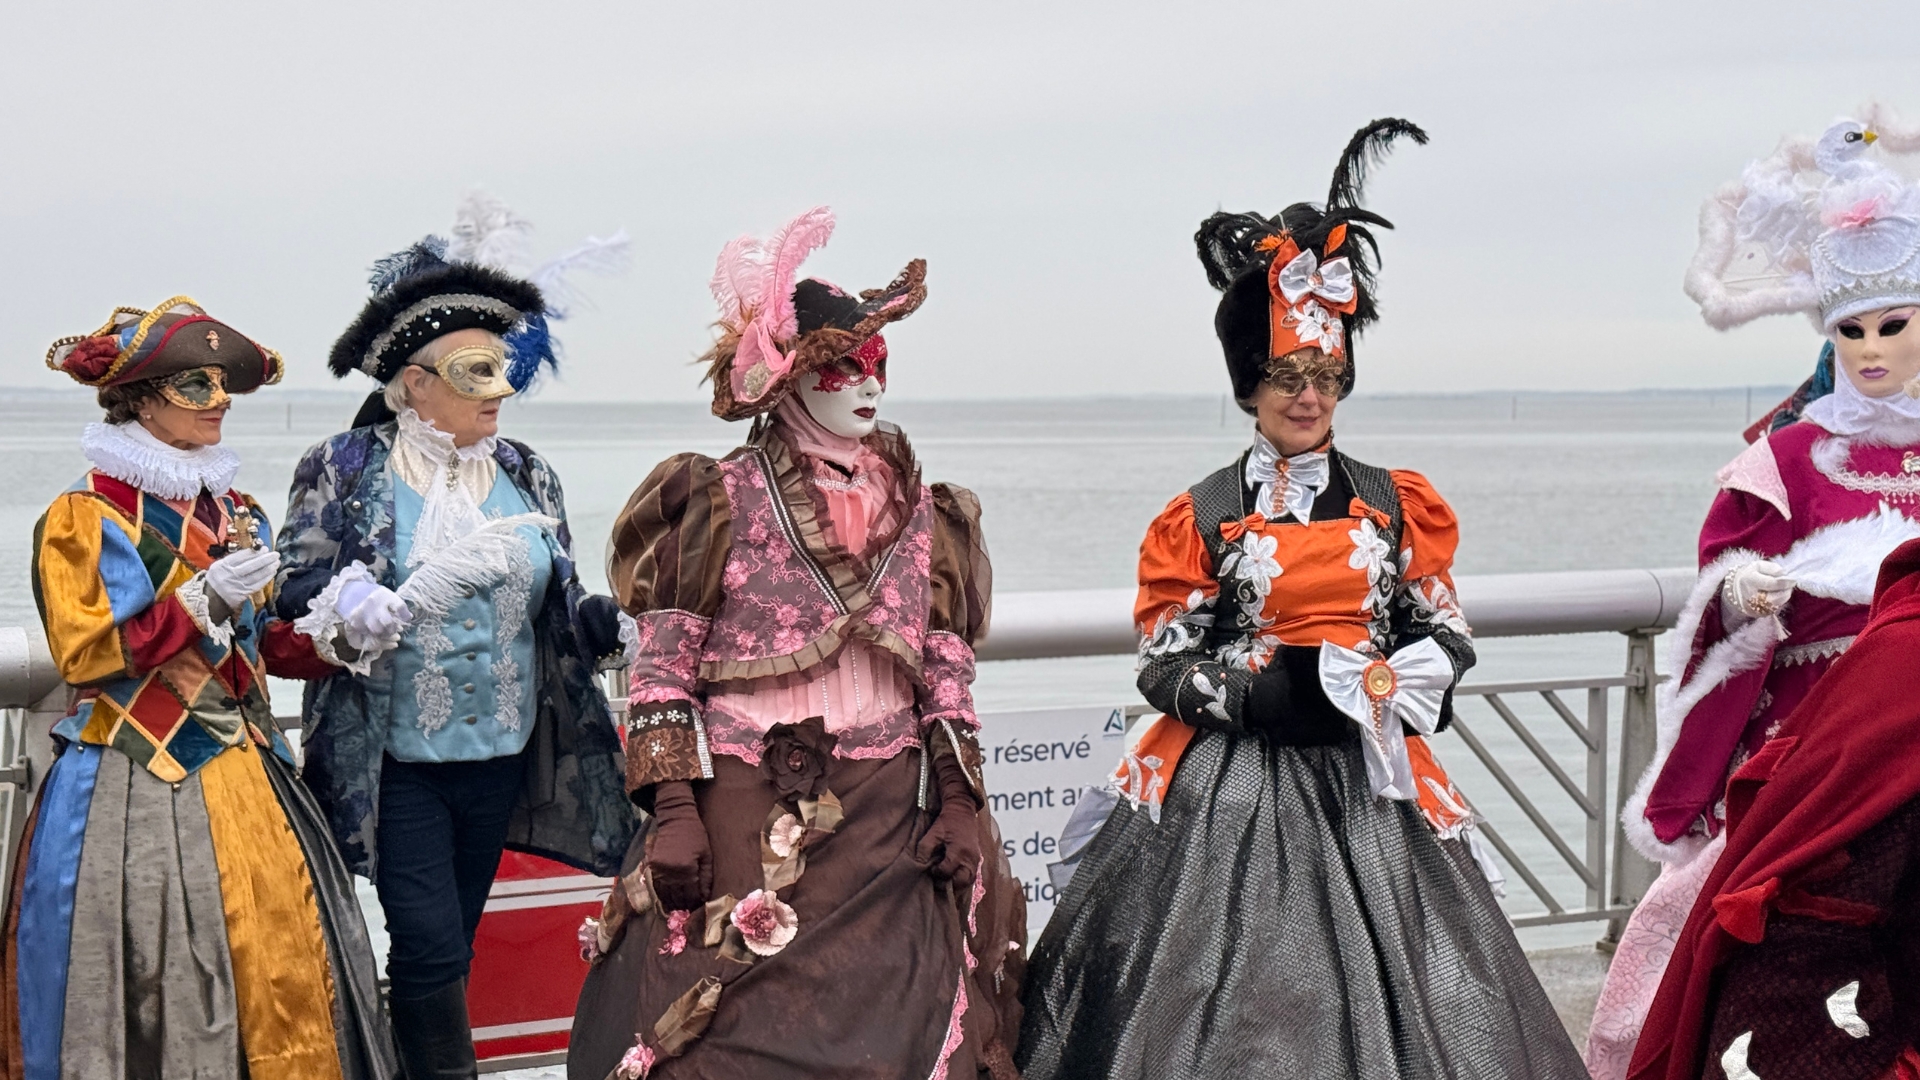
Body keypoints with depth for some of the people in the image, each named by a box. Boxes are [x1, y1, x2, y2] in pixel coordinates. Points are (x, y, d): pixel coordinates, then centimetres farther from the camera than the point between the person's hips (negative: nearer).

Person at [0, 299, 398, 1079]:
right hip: (136, 788, -6)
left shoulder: (235, 511, 14)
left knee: (282, 955, 3)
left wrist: (332, 643, -1)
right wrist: (207, 599, -19)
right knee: (158, 972, -5)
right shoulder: (85, 516, -6)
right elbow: (84, 653, -13)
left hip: (244, 775, 6)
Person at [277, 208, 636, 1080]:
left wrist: (605, 624, -11)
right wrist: (370, 607, -28)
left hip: (500, 754, 4)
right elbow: (298, 591, -8)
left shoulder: (525, 474, 8)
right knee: (429, 944, -8)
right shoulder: (345, 470, -4)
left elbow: (560, 607, 10)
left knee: (446, 948, 12)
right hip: (392, 758, -4)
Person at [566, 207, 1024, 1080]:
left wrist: (959, 802, 5)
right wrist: (672, 808, -11)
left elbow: (948, 675, 12)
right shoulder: (721, 502, -1)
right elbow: (662, 671, -4)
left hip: (889, 827, 3)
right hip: (740, 822, -3)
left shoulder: (921, 514, 12)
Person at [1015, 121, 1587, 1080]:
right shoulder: (1201, 516, 2)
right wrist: (1262, 695, -16)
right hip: (1232, 789, -2)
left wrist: (1388, 689, -10)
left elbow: (1447, 636, 9)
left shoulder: (1394, 505, 9)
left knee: (1371, 992, 2)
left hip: (1366, 784, 2)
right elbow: (1163, 666, -1)